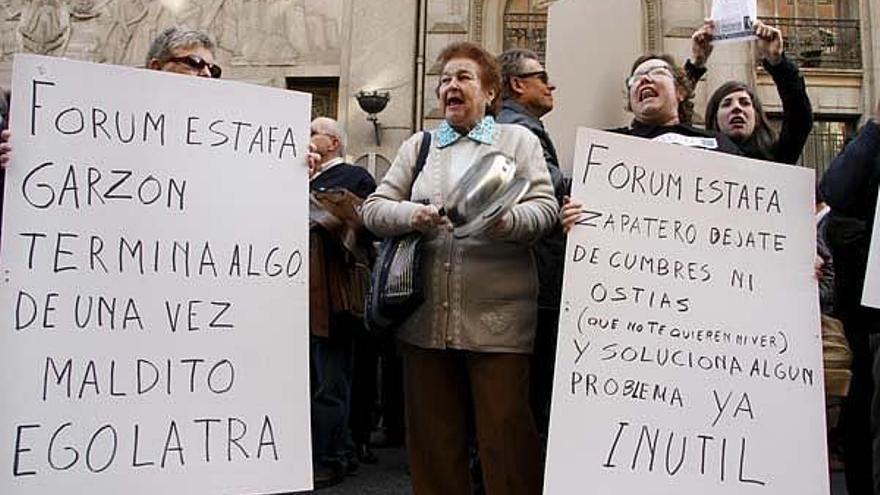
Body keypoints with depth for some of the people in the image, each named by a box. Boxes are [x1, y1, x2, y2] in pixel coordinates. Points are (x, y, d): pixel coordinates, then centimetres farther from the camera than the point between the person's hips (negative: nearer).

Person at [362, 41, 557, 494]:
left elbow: (545, 208, -1)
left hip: (497, 316, -3)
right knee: (432, 434, 11)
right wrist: (410, 214, -10)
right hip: (426, 315, 3)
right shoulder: (417, 145, 17)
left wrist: (506, 220, -22)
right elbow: (373, 209, 11)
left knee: (505, 432, 1)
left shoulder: (519, 139, 9)